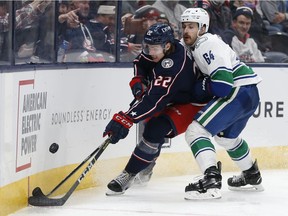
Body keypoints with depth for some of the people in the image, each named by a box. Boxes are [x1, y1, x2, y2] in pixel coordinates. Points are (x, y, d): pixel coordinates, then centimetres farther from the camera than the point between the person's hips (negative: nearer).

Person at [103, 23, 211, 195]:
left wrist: (125, 120, -48)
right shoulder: (159, 48, -11)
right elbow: (141, 62, 11)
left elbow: (154, 100, -44)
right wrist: (138, 80, -9)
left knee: (156, 129, -25)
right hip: (174, 98, 10)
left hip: (192, 103, -10)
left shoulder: (174, 66, -38)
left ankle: (129, 175, -17)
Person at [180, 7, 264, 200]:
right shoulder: (199, 45, 16)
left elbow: (223, 85, -25)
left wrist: (201, 87, -11)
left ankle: (211, 181, -32)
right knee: (226, 136, 35)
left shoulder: (207, 45, -17)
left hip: (239, 92, -11)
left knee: (196, 131, -18)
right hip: (249, 94, 11)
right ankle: (252, 176, 53)